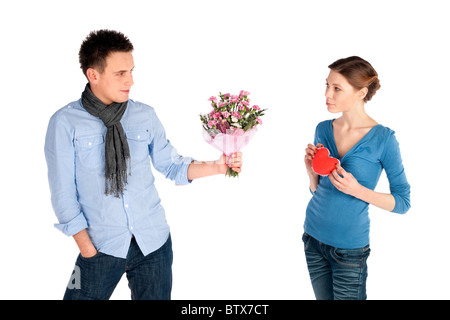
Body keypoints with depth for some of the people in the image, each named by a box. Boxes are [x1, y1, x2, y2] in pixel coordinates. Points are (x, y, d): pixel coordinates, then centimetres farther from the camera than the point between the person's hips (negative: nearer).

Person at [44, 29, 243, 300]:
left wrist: (217, 167, -9)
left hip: (154, 242, 3)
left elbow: (171, 166, 6)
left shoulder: (145, 115, 0)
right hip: (102, 247, -2)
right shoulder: (66, 123, -9)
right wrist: (88, 250, -8)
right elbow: (64, 195, -7)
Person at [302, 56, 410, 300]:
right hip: (313, 236, 5)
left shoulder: (383, 138, -14)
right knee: (323, 298, 18)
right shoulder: (323, 129, 1)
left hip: (349, 248, -4)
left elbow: (402, 202, -10)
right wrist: (311, 170, -11)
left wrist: (357, 190, -23)